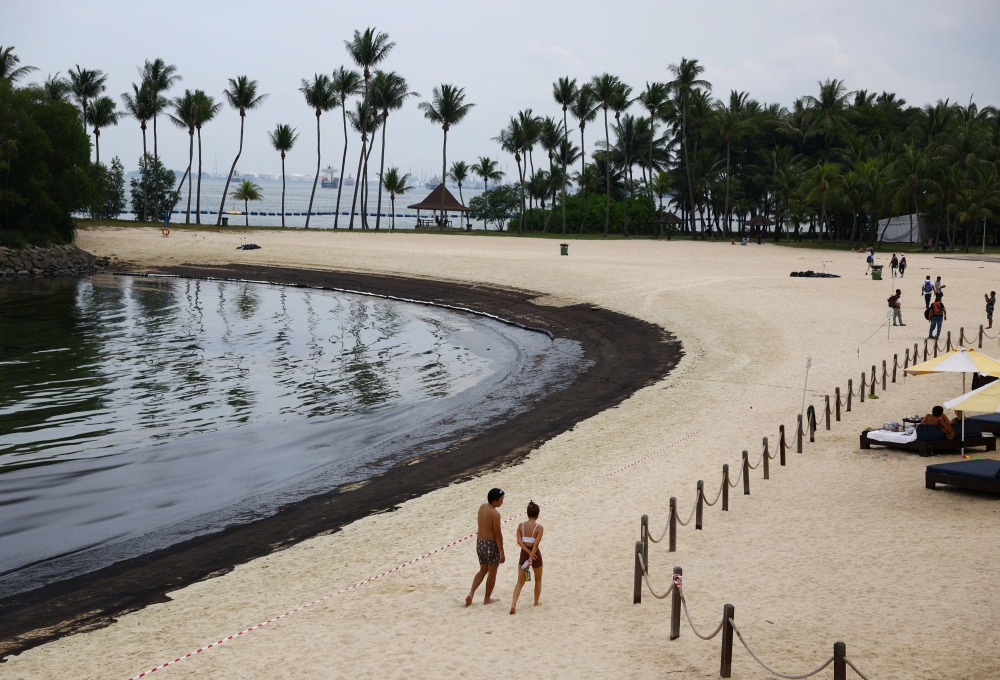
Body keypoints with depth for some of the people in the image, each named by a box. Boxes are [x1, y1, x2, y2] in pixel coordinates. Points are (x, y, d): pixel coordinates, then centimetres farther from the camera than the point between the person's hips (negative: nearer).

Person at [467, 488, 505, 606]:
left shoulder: (482, 507, 4)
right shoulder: (495, 514, -21)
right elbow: (498, 535, -19)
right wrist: (501, 552, -13)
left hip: (480, 542, 7)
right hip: (491, 544, -7)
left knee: (483, 570, 20)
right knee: (492, 573, 9)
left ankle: (471, 593, 5)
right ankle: (487, 599, 18)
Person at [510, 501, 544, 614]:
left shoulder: (521, 526, -2)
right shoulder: (539, 527, -13)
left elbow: (519, 541, -11)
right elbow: (536, 544, -20)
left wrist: (529, 553, -12)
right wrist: (531, 557, -21)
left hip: (524, 554, 3)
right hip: (535, 554, -3)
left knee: (520, 582, 8)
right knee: (538, 579, 23)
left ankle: (513, 604, -9)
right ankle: (536, 602, 34)